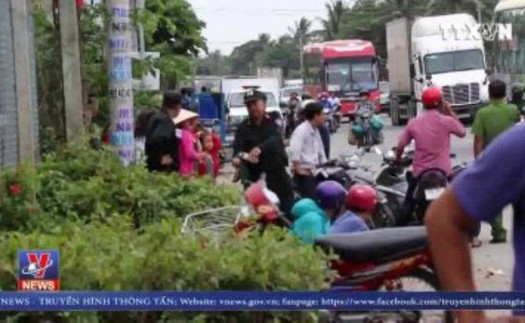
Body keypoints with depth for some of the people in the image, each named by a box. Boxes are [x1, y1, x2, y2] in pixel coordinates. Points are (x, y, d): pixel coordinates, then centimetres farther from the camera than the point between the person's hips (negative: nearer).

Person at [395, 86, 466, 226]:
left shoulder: (414, 123, 0)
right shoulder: (447, 121, -9)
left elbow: (400, 146, 2)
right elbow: (462, 132, 9)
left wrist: (397, 161, 21)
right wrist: (450, 112, 11)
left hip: (419, 171, 3)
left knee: (408, 204, 14)